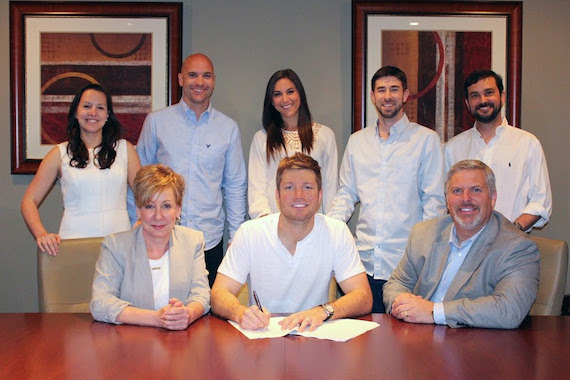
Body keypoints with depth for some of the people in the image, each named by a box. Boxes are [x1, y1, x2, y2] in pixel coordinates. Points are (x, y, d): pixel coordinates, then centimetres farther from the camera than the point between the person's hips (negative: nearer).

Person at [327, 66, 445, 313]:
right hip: (365, 263, 3)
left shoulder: (426, 139, 3)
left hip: (408, 264, -3)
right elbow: (346, 193, 16)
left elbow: (434, 200, 1)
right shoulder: (357, 141, 14)